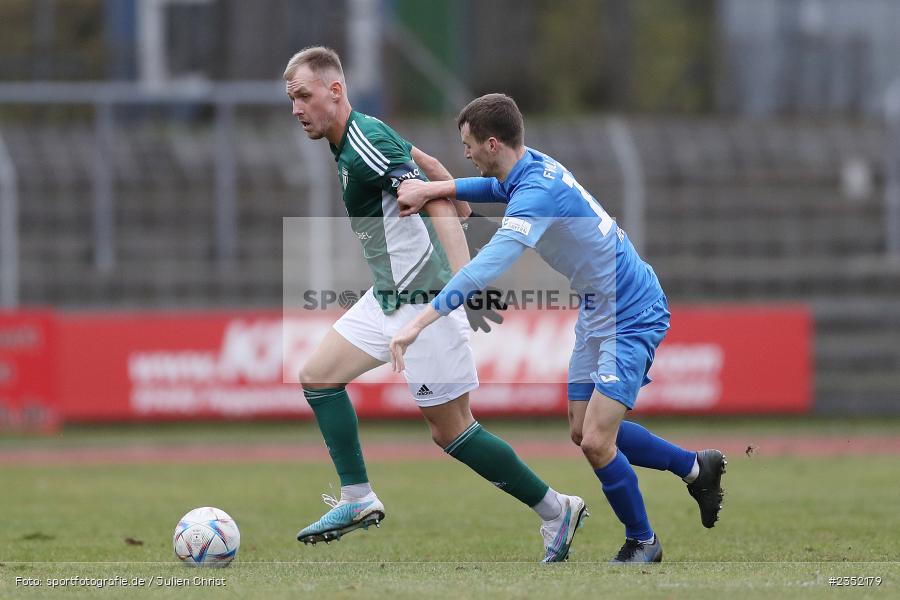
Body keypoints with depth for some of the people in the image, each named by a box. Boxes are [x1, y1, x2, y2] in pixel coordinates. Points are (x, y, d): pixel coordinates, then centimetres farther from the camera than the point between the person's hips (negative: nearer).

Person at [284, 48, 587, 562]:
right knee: (317, 376, 6)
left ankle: (556, 511, 7)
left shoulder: (364, 145, -20)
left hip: (424, 301, -10)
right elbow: (429, 165, 23)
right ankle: (358, 500, 8)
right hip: (387, 301, 10)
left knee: (452, 430, -5)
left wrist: (466, 279, -40)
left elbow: (437, 202, -29)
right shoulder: (360, 136, 9)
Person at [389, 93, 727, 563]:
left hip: (632, 317, -10)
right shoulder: (532, 166, -1)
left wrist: (419, 322, -42)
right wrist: (431, 189, 11)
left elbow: (485, 269, -40)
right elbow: (498, 187, 25)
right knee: (583, 432, 14)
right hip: (597, 312, 10)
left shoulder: (537, 192, -30)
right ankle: (695, 467, 31)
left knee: (596, 442, -13)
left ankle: (642, 542, 9)